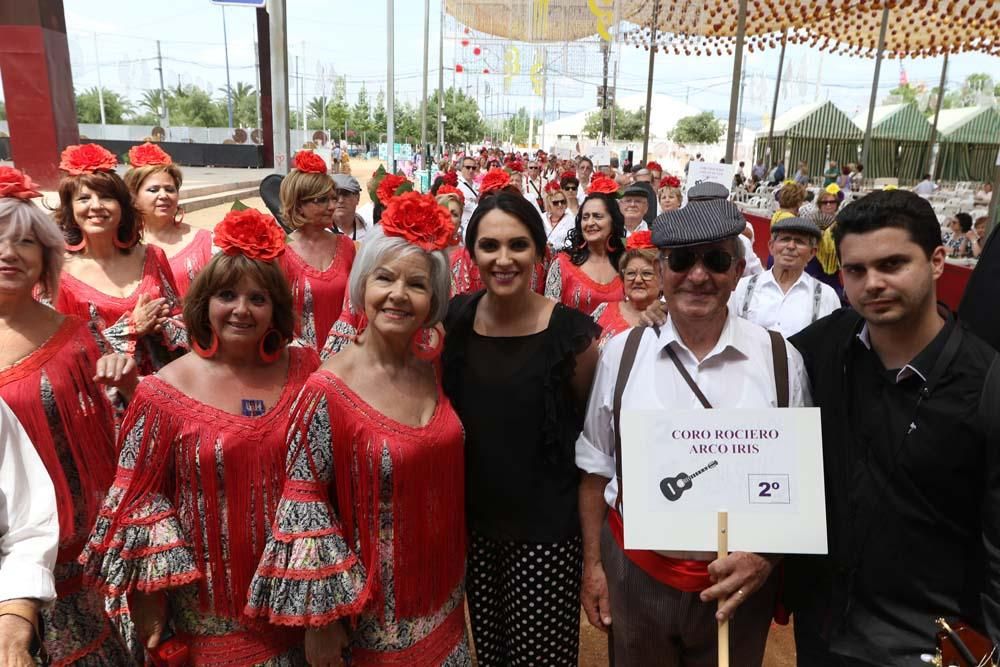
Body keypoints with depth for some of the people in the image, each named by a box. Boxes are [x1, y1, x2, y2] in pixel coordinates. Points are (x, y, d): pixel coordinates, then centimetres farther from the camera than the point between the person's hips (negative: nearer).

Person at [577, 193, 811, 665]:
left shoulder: (780, 360, -8)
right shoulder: (621, 353, -6)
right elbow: (597, 467, 1)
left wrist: (767, 555, -11)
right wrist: (592, 564, 4)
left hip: (737, 579, 0)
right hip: (634, 572, 1)